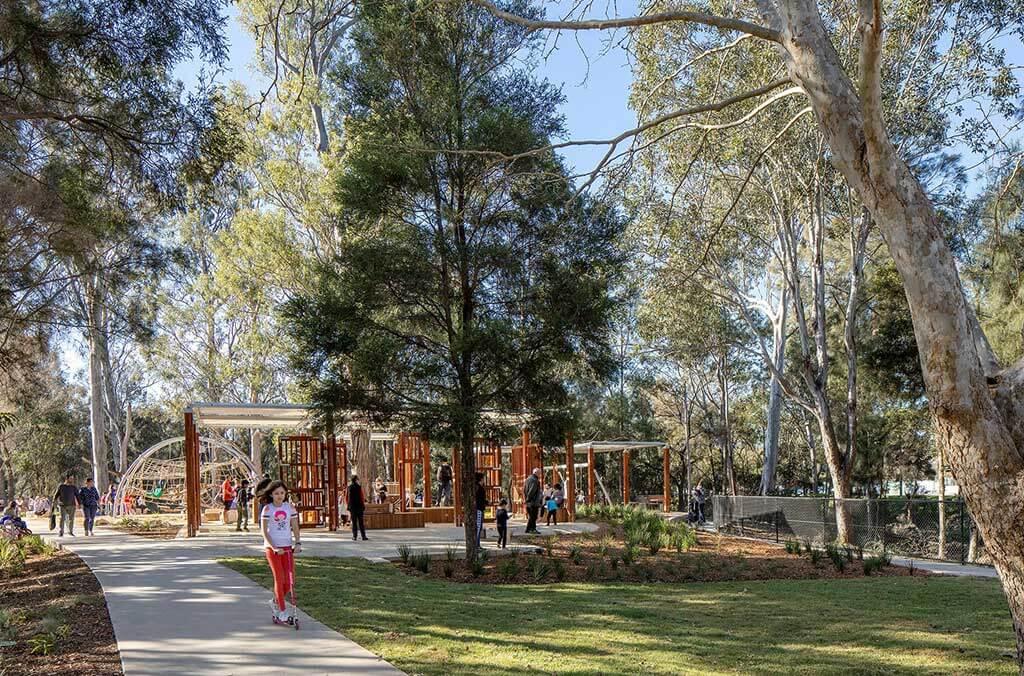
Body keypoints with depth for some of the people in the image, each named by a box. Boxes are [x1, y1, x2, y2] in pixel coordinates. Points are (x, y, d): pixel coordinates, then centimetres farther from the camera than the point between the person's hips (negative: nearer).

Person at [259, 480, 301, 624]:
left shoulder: (290, 507, 4)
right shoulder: (267, 509, -5)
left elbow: (295, 527, 5)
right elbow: (264, 531, -9)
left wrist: (298, 543, -11)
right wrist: (274, 548, -19)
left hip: (287, 547, 3)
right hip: (271, 547, -3)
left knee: (290, 580, 1)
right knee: (279, 578, -3)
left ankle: (275, 601, 26)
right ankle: (282, 611, 7)